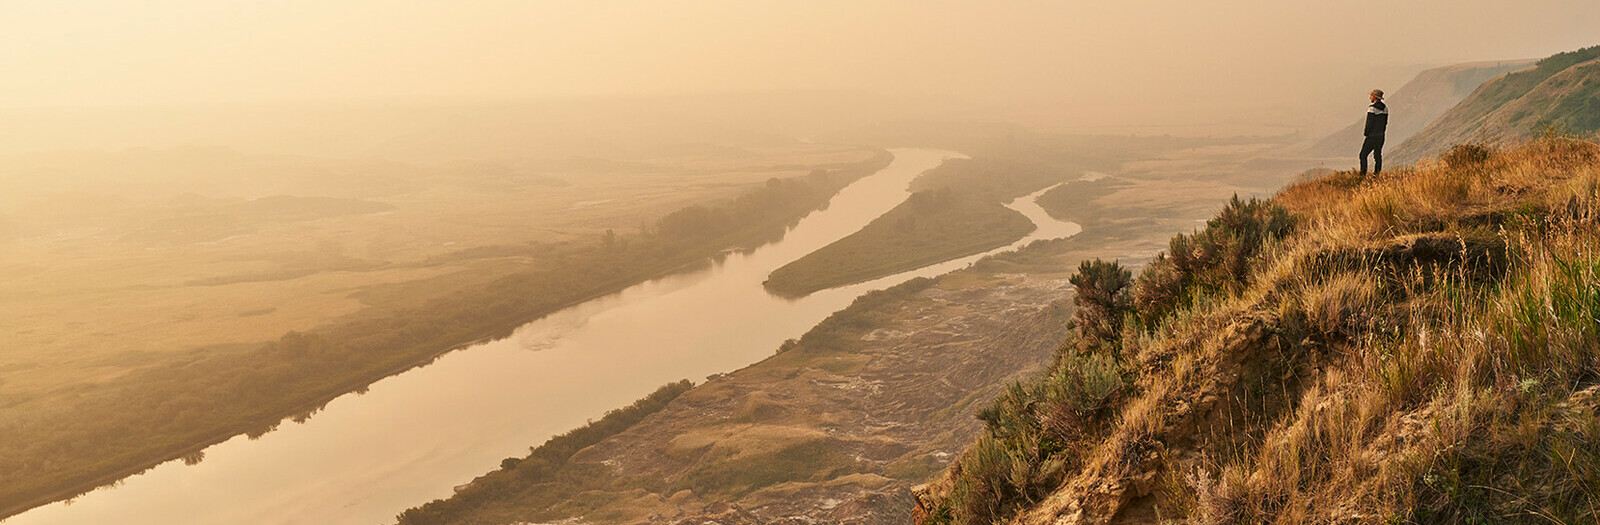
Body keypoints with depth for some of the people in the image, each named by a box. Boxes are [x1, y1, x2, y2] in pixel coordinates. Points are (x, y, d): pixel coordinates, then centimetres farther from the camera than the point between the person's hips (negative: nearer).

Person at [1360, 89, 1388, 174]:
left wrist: (1366, 133, -6)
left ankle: (1363, 174, -6)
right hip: (1381, 136, 7)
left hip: (1371, 137, -7)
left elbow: (1369, 122, -19)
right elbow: (1385, 122, 12)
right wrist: (1381, 132, 19)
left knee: (1363, 155, -1)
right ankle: (1376, 174, 12)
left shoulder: (1372, 108, -17)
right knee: (1378, 156, 11)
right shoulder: (1385, 108, 7)